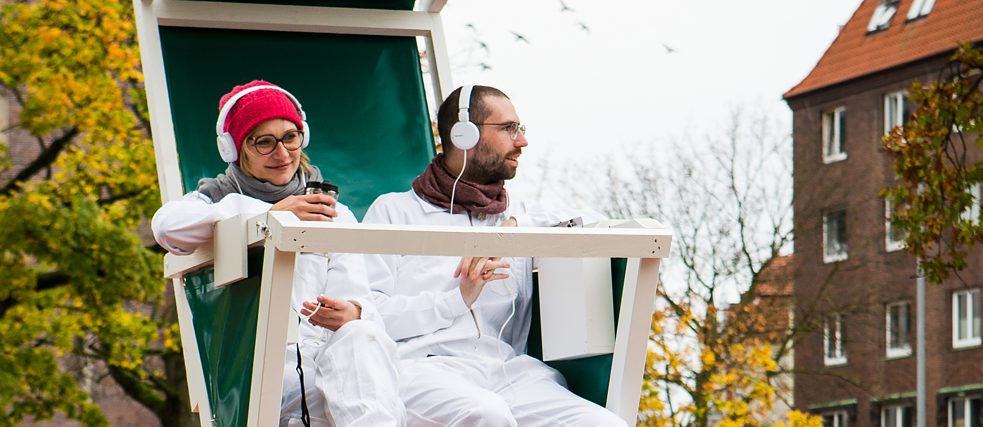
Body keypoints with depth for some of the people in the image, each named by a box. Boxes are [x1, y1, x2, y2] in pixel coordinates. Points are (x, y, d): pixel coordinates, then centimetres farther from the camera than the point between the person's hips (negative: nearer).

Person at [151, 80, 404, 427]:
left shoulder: (334, 215, 26)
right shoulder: (219, 199, 18)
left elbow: (352, 293, 9)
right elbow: (167, 225, -9)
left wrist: (352, 312, -19)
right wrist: (270, 214, -15)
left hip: (325, 351, 3)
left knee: (361, 335, -36)